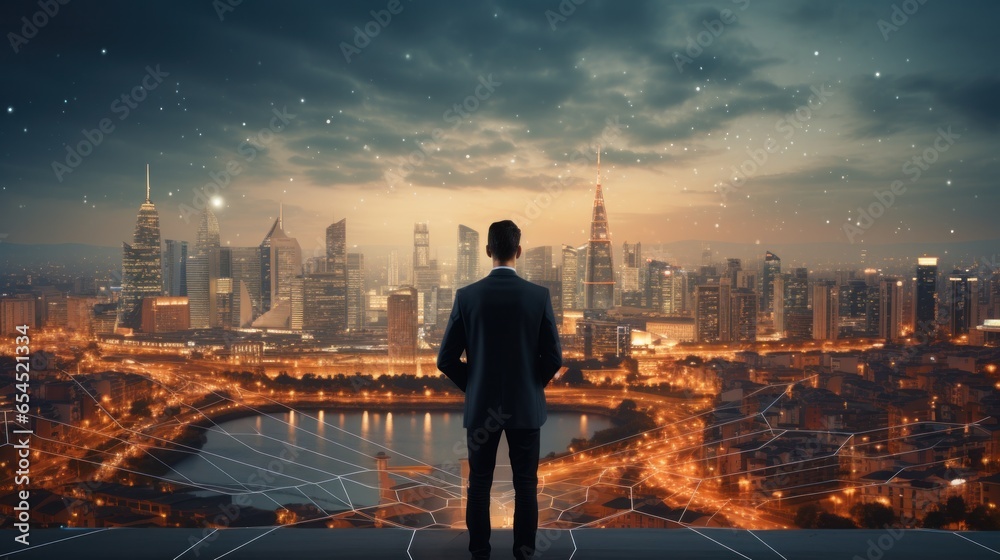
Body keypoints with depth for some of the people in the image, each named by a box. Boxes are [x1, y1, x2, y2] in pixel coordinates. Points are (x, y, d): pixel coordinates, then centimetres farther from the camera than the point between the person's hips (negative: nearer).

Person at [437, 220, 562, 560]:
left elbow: (446, 359, -5)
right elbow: (553, 358, -7)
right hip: (527, 405, 0)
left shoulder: (467, 296, -8)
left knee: (479, 485, 11)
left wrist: (472, 386, 10)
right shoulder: (539, 295, -9)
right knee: (526, 486, 9)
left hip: (480, 405, 0)